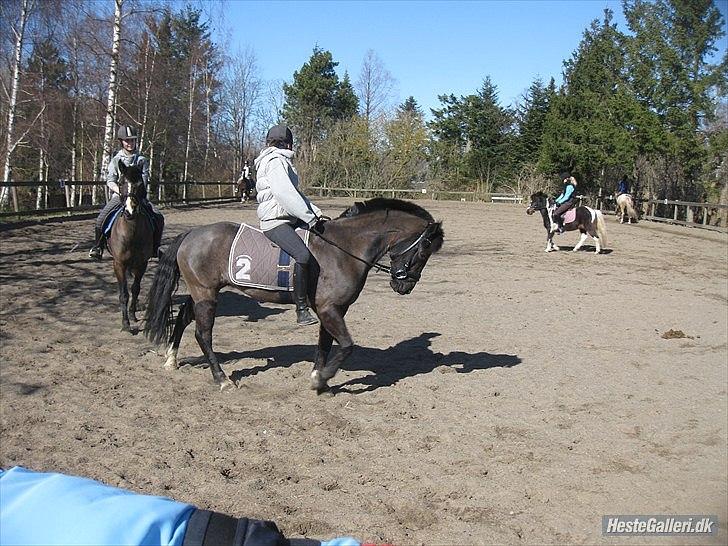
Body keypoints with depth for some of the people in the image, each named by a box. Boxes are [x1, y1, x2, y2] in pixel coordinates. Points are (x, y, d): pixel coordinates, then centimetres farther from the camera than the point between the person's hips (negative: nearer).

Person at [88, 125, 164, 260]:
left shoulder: (142, 160, 10)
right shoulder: (116, 160, 7)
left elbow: (144, 180, 3)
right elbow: (110, 181, 0)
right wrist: (121, 191, -18)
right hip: (119, 195, -1)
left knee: (159, 218, -17)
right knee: (101, 219, -23)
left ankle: (155, 247, 0)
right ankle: (98, 247, -3)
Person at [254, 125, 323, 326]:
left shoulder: (282, 161, 22)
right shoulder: (275, 161, -11)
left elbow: (295, 193, 21)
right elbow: (285, 194, -23)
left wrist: (316, 212, 9)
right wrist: (309, 218, -21)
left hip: (289, 218, 11)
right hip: (275, 221, -11)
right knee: (303, 255, -29)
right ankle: (301, 309, -25)